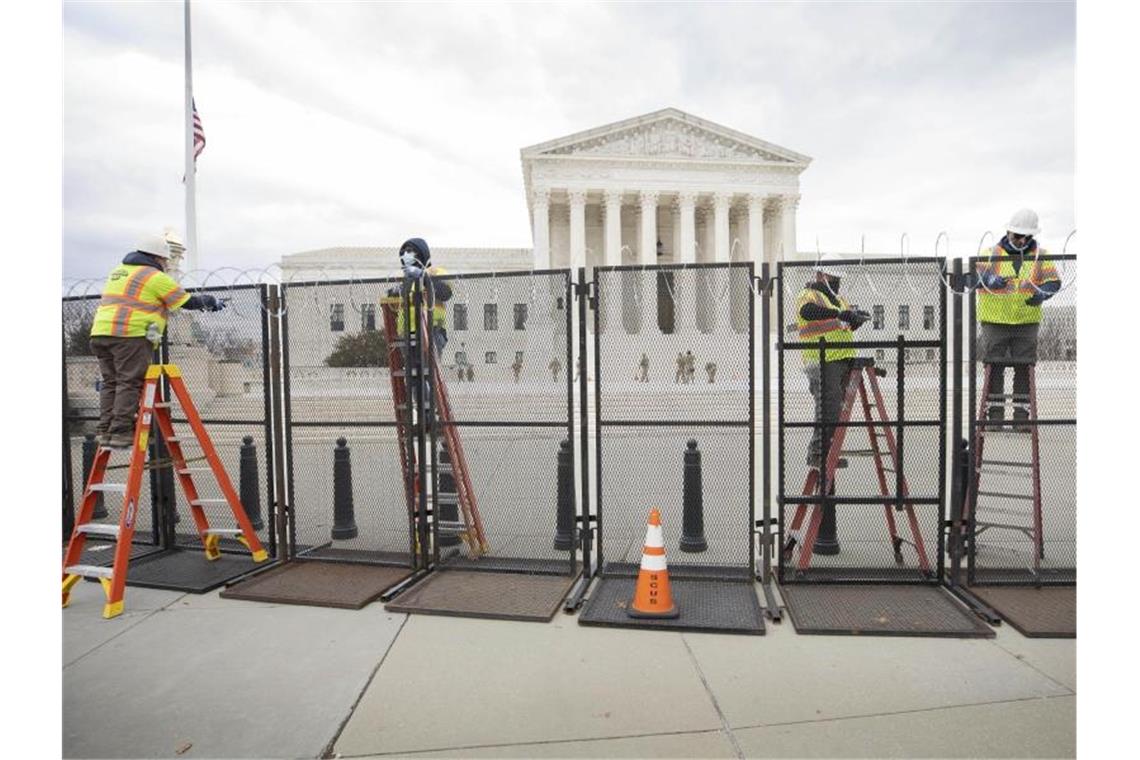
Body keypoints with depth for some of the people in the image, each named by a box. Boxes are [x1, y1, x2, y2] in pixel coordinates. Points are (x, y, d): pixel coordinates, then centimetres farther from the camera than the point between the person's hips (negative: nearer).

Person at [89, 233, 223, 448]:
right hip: (130, 335, -8)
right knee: (129, 384, -7)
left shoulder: (119, 271, 24)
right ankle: (121, 433, -9)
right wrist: (209, 302, 19)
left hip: (100, 332, 8)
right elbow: (187, 302, 1)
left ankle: (105, 431, 10)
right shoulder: (155, 277, -1)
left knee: (110, 382, 11)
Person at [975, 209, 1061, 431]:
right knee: (994, 369, 2)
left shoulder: (1040, 257, 7)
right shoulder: (991, 253, 1)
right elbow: (976, 274, -9)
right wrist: (992, 280, -29)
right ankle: (995, 414, 11)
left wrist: (1042, 293, -17)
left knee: (1024, 370, 5)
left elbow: (1053, 281, 4)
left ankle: (1021, 415, 14)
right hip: (994, 321, -2)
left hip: (1027, 322, 2)